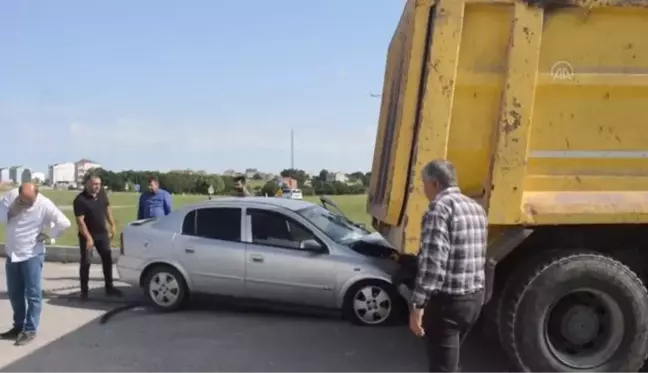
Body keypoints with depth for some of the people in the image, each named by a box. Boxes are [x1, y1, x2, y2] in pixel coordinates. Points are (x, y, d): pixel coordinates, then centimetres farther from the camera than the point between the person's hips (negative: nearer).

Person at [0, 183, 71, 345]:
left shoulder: (44, 204, -19)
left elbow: (64, 223, -17)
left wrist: (49, 236, -8)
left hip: (32, 254, -5)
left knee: (33, 293, -1)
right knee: (14, 293, 14)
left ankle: (30, 329, 8)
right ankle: (18, 326, 28)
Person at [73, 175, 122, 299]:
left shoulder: (102, 193, -1)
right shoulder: (80, 200, -19)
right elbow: (80, 221, -21)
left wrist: (112, 225, 11)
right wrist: (88, 238, -24)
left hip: (102, 233, 6)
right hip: (87, 235, -6)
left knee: (107, 260, 8)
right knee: (86, 262, 1)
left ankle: (109, 287, 18)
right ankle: (84, 290, 11)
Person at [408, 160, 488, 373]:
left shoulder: (440, 208, -16)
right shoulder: (476, 208, 12)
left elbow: (433, 262, -24)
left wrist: (417, 305, -21)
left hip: (448, 301, -8)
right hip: (475, 298, 9)